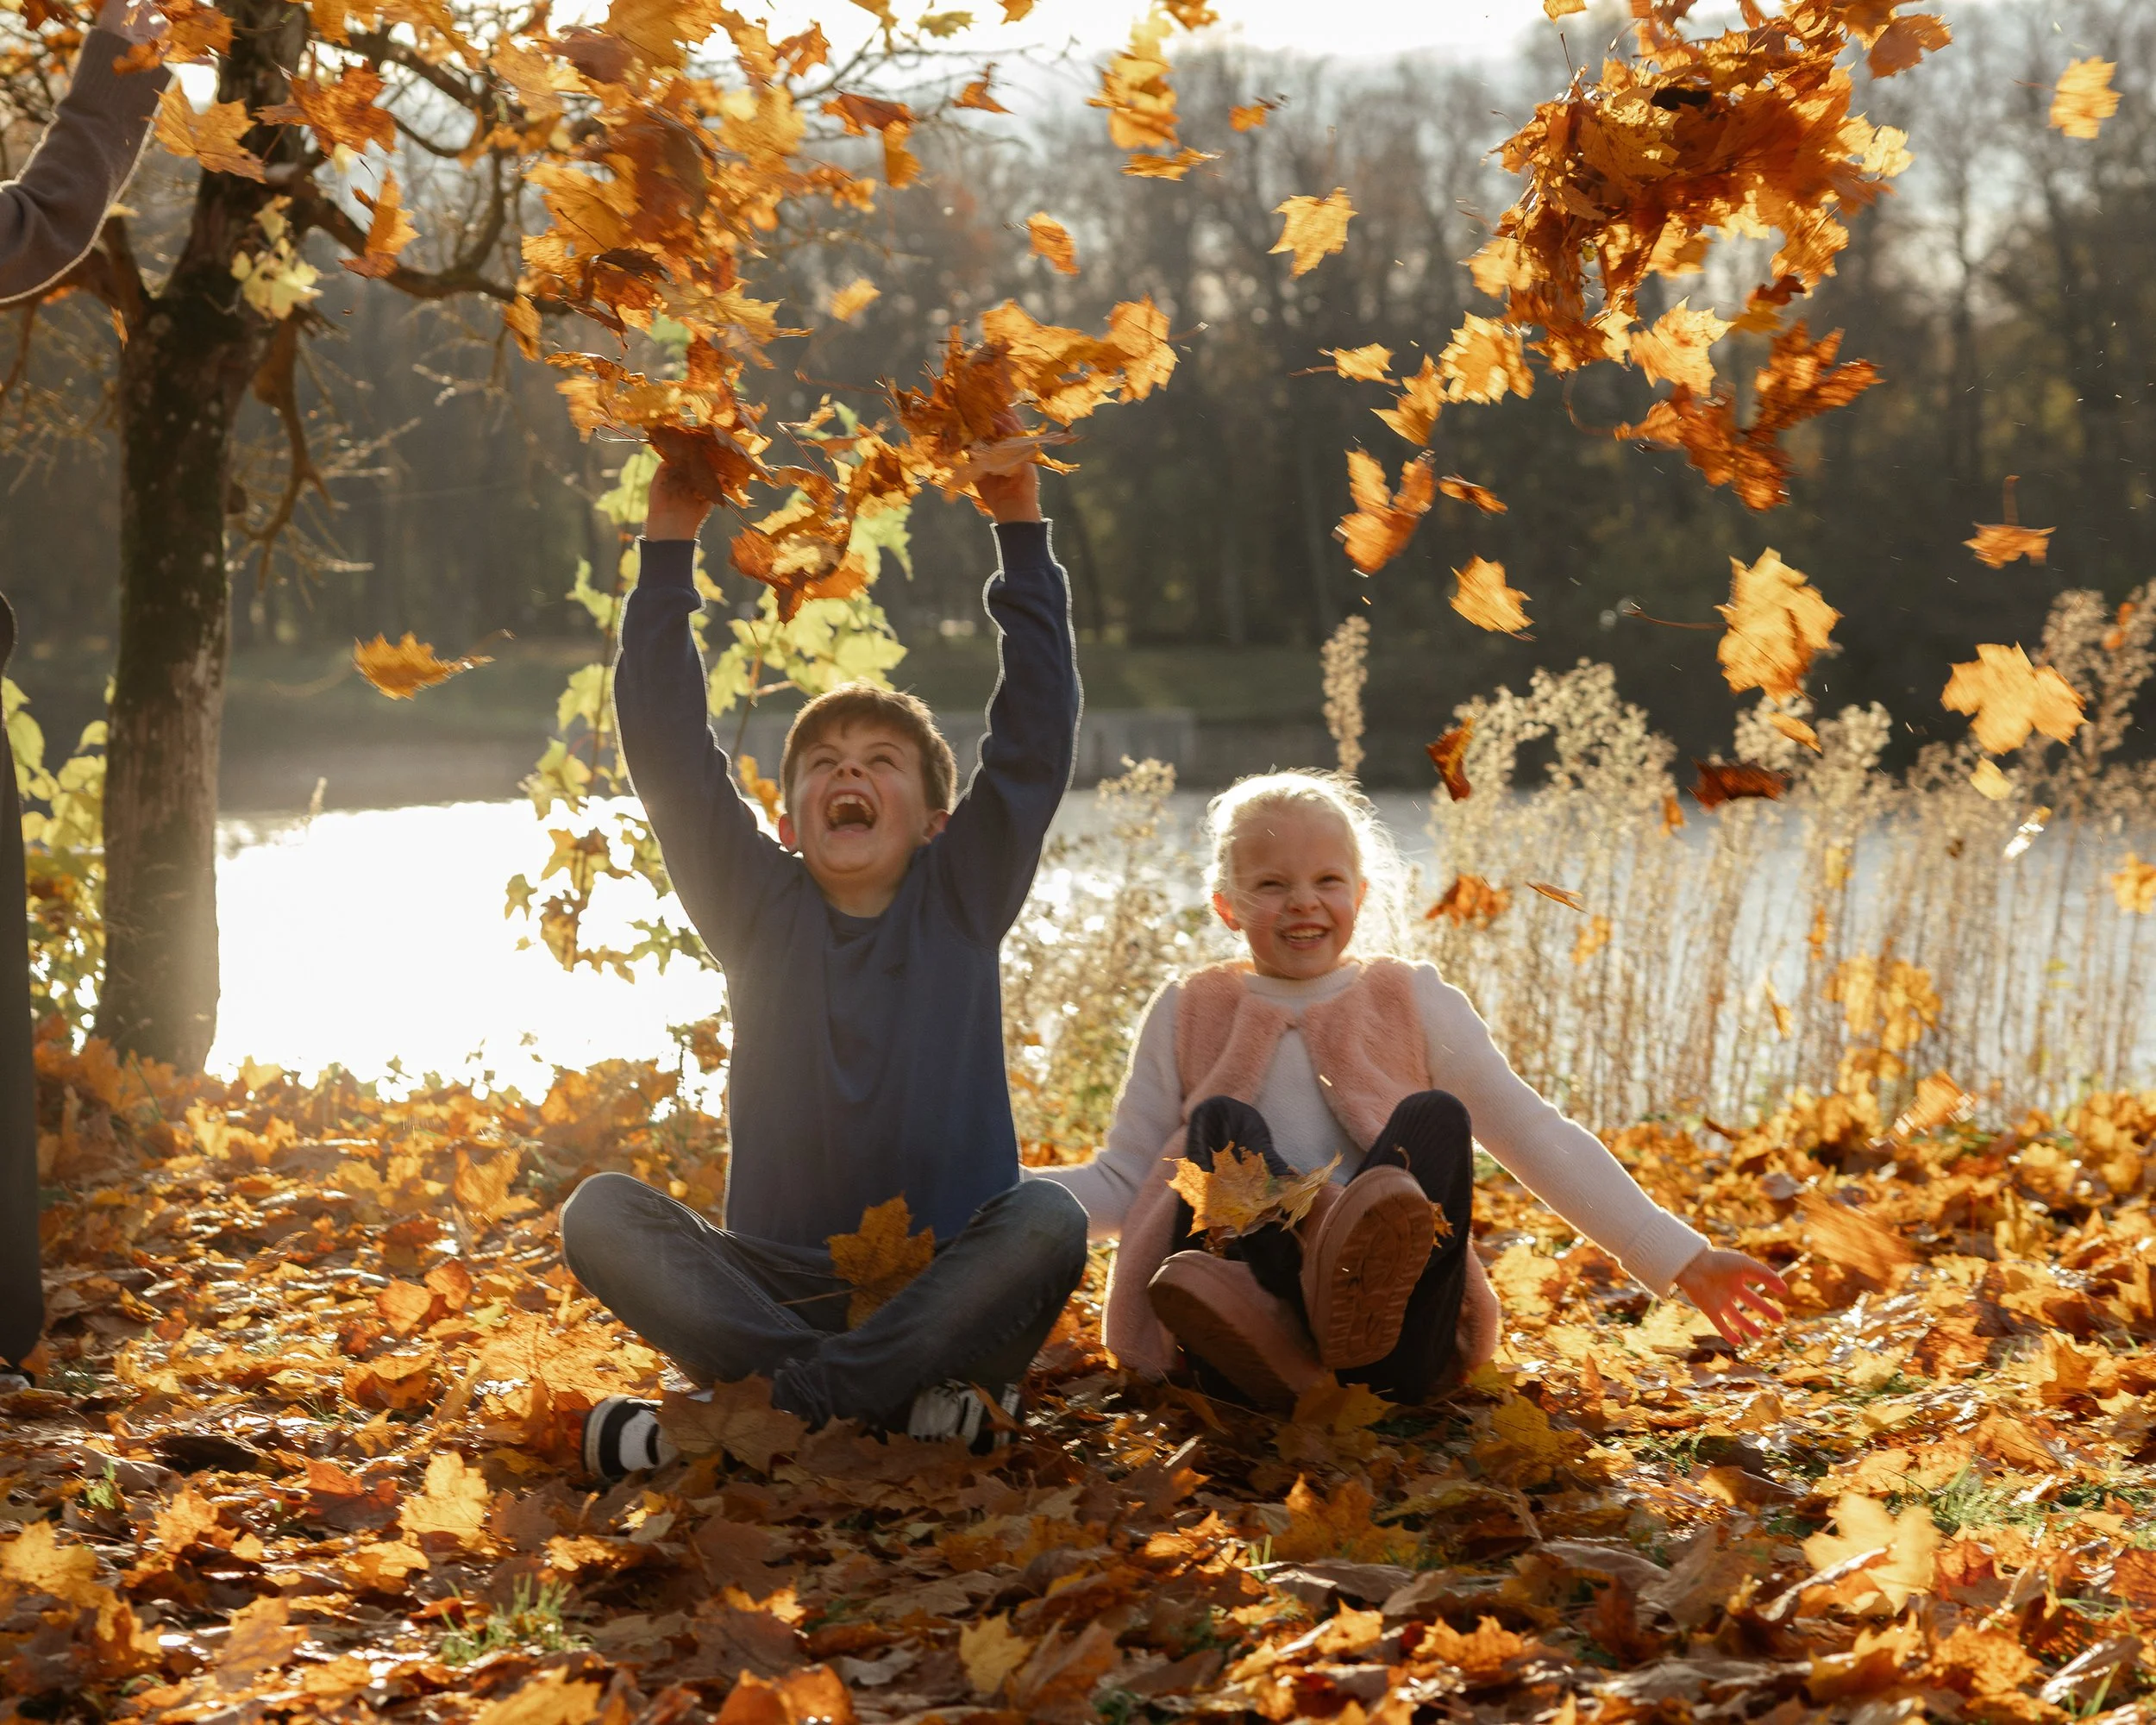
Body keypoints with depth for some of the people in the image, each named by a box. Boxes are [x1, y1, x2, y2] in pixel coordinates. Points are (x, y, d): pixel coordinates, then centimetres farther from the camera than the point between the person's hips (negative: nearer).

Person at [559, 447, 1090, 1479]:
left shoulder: (963, 901, 6)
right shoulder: (760, 909, 8)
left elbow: (1033, 743, -2)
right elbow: (666, 755, 0)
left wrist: (1021, 535, -7)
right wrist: (669, 550, -4)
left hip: (945, 1280, -1)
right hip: (780, 1287, 1)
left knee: (1048, 1221, -32)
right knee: (602, 1213, -24)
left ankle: (767, 1405, -33)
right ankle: (906, 1401, -35)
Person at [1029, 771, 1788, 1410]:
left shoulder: (1414, 1003, 16)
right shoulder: (1187, 1016, 18)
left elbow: (1542, 1143, 13)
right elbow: (1118, 1185, 16)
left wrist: (1684, 1261, 5)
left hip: (1386, 1360, 0)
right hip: (1238, 1367, 0)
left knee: (1435, 1118, -20)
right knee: (1222, 1121, -21)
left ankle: (1365, 1285, -56)